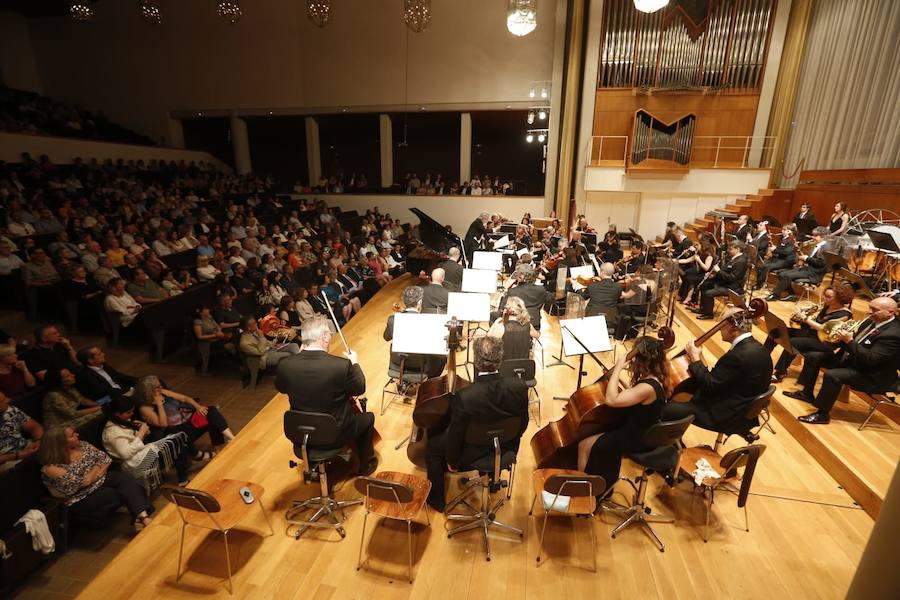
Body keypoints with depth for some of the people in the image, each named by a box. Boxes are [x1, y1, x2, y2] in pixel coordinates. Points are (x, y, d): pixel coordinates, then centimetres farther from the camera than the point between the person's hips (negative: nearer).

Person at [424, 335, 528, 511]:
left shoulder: (463, 397, -36)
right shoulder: (520, 387, -25)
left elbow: (455, 436, -20)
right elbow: (523, 423, -7)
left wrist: (452, 462, 1)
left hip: (472, 456, -3)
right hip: (506, 451, 4)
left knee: (432, 447, 22)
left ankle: (437, 500, 37)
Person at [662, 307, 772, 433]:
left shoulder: (740, 355, -29)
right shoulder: (755, 347, 4)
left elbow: (710, 386, -24)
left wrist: (695, 360, -11)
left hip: (728, 416, -11)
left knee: (667, 409, -15)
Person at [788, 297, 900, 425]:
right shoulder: (872, 321, 2)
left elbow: (871, 359, -30)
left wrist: (849, 341, -31)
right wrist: (843, 338, -9)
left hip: (871, 375, -10)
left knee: (832, 375, -33)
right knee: (812, 357, 6)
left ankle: (822, 414, -17)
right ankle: (807, 393, 18)